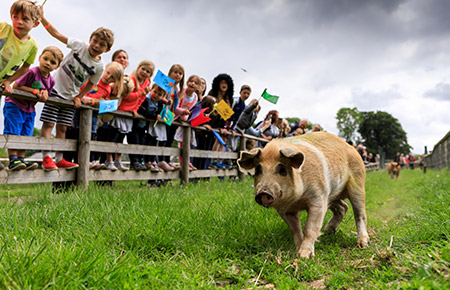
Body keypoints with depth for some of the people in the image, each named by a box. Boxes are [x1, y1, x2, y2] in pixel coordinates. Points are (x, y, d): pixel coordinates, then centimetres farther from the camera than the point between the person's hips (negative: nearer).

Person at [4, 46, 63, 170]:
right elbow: (16, 86, -17)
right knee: (13, 134, -8)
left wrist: (45, 93, -14)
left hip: (29, 110, 6)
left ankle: (21, 159, 10)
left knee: (26, 136, 5)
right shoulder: (32, 72, -19)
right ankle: (13, 160, -4)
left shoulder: (51, 81, 1)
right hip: (14, 105, -6)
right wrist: (35, 91, -20)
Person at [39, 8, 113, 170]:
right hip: (55, 89, -2)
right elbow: (57, 34, -9)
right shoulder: (80, 46, -10)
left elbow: (90, 84, 5)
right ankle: (46, 157, -4)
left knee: (62, 128, 7)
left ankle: (59, 159, 14)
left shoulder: (100, 66, -6)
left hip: (71, 96, 2)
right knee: (49, 123, -7)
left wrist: (78, 98, -3)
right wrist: (42, 18, -17)